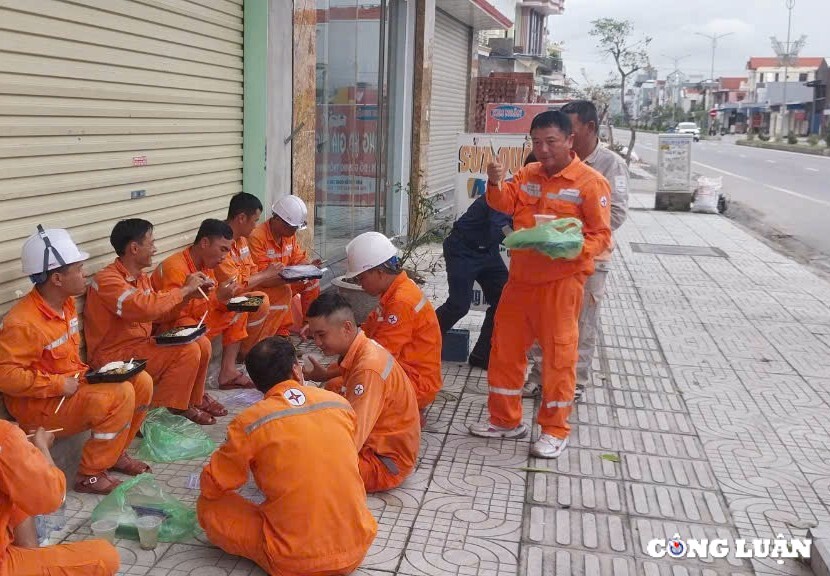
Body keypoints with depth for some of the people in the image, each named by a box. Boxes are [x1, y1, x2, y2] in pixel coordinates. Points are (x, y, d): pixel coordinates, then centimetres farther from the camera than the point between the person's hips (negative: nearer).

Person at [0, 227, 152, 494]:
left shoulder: (66, 303, 4)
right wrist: (58, 385, -24)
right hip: (38, 405, -9)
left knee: (141, 381, -1)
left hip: (72, 385, 9)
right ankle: (90, 475, -12)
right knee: (120, 395, -26)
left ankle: (115, 452, 14)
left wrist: (84, 373, 4)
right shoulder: (23, 322, -24)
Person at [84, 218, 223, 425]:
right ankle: (176, 407, -5)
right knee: (187, 351, -20)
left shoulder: (141, 277, 10)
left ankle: (195, 399, 17)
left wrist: (190, 293, 2)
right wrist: (184, 289, -20)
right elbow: (146, 308, -33)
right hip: (114, 356, -9)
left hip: (142, 344, 9)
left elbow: (159, 314, 15)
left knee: (202, 344, 1)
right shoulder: (107, 280, -20)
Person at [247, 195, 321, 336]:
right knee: (284, 291, -33)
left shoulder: (289, 234, 3)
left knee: (311, 280, -2)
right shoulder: (257, 237, -24)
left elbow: (298, 258, 8)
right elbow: (261, 273, -27)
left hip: (283, 281, 9)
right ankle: (283, 331, -19)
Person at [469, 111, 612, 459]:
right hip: (520, 277, 6)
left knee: (558, 352, 0)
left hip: (561, 280, -6)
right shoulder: (528, 175, 11)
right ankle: (506, 420, 27)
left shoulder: (590, 182, -7)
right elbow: (505, 204, -2)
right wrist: (496, 184, -22)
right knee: (505, 346, 12)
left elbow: (601, 234, -9)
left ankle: (555, 430, 15)